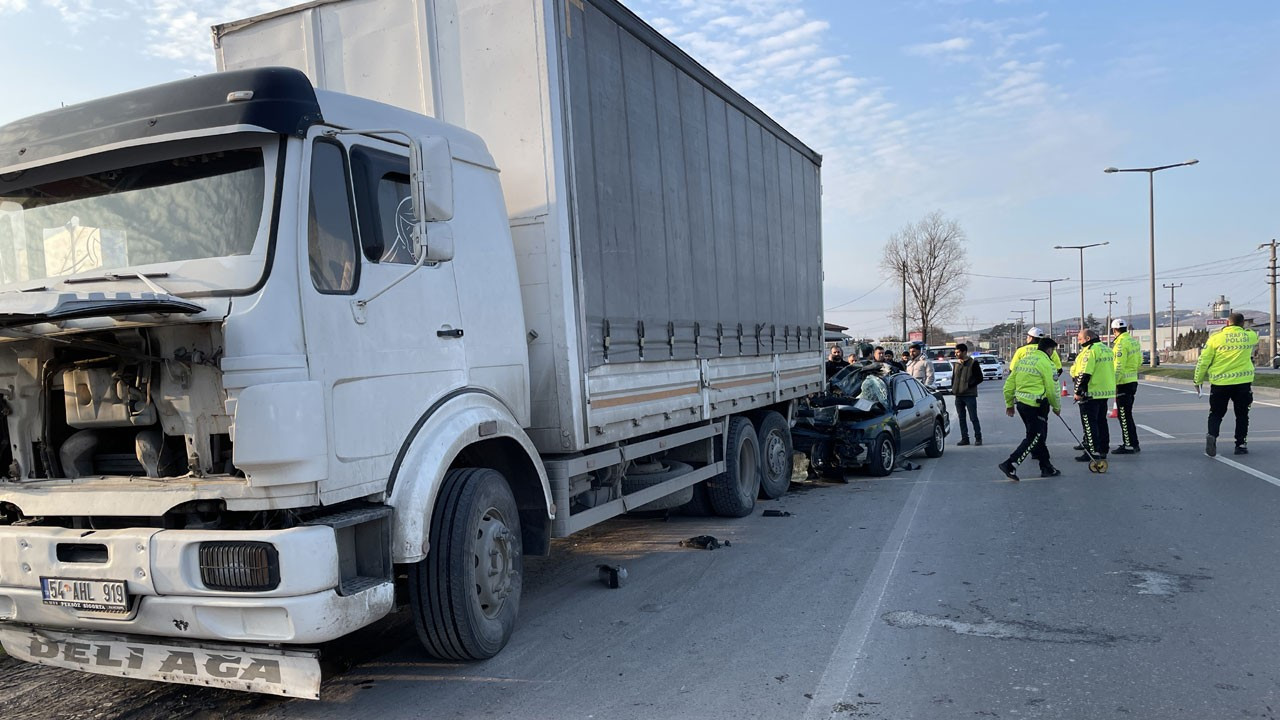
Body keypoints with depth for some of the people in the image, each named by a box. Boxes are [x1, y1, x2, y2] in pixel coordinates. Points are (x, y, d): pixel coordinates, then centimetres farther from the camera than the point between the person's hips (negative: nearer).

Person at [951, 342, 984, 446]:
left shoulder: (973, 363, -5)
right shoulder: (957, 364, 14)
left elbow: (979, 378, -7)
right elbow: (953, 377, 22)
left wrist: (969, 385, -15)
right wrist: (953, 388, 8)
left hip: (970, 395, -6)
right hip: (958, 395, 6)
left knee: (973, 417, -2)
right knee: (961, 418, 8)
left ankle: (978, 438, 7)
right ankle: (964, 438, 13)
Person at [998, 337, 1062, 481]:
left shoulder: (1022, 360, 12)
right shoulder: (1044, 363, -9)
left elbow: (1008, 385, 12)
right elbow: (1050, 390, -8)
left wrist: (1009, 404, 21)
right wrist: (1056, 407, 7)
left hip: (1021, 403, 8)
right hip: (1036, 405, -8)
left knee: (1039, 436, 17)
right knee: (1033, 438, -3)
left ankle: (1047, 468, 26)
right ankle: (1010, 465, -11)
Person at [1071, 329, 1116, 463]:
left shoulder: (1090, 350, -17)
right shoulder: (1106, 349, 14)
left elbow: (1084, 374, -21)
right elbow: (1110, 370, 21)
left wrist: (1078, 392, -16)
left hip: (1091, 393, -9)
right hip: (1106, 391, 10)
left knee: (1089, 422, -4)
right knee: (1101, 421, 16)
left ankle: (1092, 451, -5)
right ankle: (1103, 449, 21)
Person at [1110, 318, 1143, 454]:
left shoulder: (1121, 343, -17)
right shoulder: (1134, 341, 10)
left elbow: (1118, 367, -20)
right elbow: (1139, 361, 17)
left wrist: (1113, 383, -17)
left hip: (1123, 383, -9)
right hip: (1133, 381, 9)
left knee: (1124, 416, -3)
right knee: (1127, 414, 17)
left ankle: (1129, 445, 0)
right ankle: (1133, 444, 23)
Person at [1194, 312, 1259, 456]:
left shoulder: (1215, 337, -4)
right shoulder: (1250, 336, 1)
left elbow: (1203, 361, -3)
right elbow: (1256, 339, 28)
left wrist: (1198, 380, 7)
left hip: (1219, 382, -1)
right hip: (1243, 382, 1)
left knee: (1216, 414, 8)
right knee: (1242, 414, 14)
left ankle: (1212, 435, -16)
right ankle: (1240, 444, 14)